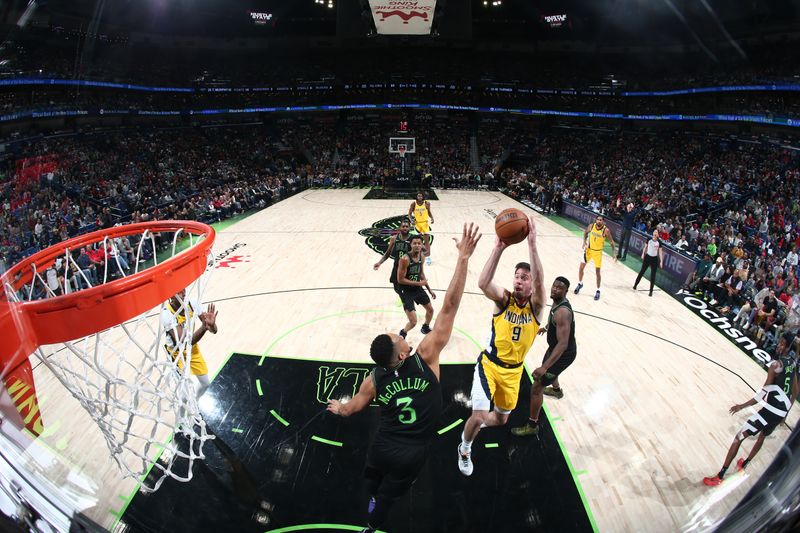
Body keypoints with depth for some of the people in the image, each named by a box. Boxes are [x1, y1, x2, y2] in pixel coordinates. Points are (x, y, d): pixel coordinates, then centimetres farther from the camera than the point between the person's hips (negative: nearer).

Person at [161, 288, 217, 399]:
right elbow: (184, 343, -38)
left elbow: (214, 331, -20)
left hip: (193, 348, 4)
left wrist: (211, 325, -44)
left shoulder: (192, 303, -20)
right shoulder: (167, 313, -31)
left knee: (206, 383, 14)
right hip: (176, 352, -4)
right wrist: (204, 327, -53)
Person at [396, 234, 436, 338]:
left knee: (430, 310, 23)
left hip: (417, 288, 8)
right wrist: (418, 283, -22)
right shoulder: (405, 259, -26)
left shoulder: (422, 256, -2)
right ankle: (402, 334, 19)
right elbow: (400, 280, -23)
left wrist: (429, 289, 14)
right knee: (413, 322, -12)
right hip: (406, 291, -8)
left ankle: (425, 328, 52)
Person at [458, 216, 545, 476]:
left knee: (501, 419, 19)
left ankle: (474, 424, 54)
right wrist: (499, 248, -47)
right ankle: (464, 449, 20)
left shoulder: (536, 305, -12)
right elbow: (483, 283, -37)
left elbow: (540, 281, -35)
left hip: (514, 370, 3)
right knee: (478, 417, -13)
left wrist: (532, 244, -47)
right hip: (489, 364, -3)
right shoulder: (504, 299, -14)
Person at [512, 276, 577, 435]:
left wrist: (544, 367, -44)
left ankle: (532, 425, 10)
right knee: (548, 365, 40)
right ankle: (556, 390, 71)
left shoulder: (562, 312, -35)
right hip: (557, 347, 10)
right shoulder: (557, 301, -5)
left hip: (564, 353, -10)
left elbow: (563, 344, -39)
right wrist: (546, 328, 37)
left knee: (536, 387, -6)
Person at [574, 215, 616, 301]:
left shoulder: (605, 230, -19)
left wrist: (614, 253, -14)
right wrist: (584, 242, -6)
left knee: (597, 272, 1)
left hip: (598, 252, -3)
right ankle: (580, 284, 30)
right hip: (588, 249, 3)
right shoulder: (591, 226, -12)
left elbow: (611, 242, -9)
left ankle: (598, 291, 15)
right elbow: (586, 232, 9)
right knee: (581, 267, 5)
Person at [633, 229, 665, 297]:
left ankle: (651, 291, 9)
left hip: (654, 259, 0)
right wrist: (643, 254, 3)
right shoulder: (649, 239, -5)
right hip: (647, 257, 0)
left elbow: (660, 252, -3)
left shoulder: (659, 242, -6)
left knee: (653, 275, 2)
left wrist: (661, 261, -7)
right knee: (642, 271, 8)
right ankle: (635, 285, 24)